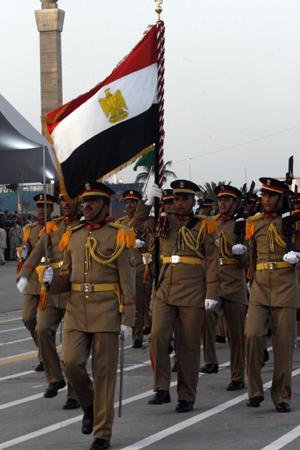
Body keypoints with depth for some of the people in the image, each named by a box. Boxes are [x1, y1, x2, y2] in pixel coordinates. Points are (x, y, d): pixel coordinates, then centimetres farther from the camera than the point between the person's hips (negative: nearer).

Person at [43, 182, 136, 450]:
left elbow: (128, 281, -5)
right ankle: (90, 405, 19)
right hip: (76, 309, 4)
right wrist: (51, 280, -6)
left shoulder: (118, 237, -3)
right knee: (71, 362, -10)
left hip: (106, 311, -4)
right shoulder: (72, 237, 11)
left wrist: (127, 319, -10)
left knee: (104, 371, 0)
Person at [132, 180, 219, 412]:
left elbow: (212, 260, -1)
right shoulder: (166, 221, 12)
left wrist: (211, 294, -7)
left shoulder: (204, 226, 1)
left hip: (192, 292, -3)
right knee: (158, 336, -14)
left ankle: (187, 398, 9)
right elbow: (138, 223, 8)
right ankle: (162, 390, -7)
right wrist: (149, 201, -6)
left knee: (189, 345, 1)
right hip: (166, 290, 3)